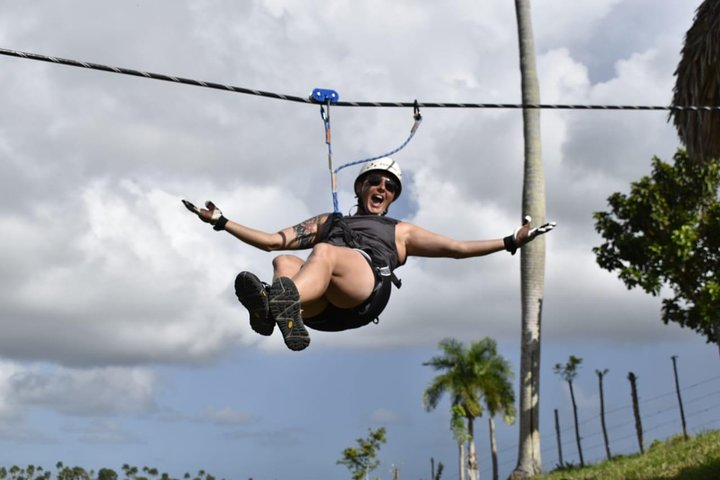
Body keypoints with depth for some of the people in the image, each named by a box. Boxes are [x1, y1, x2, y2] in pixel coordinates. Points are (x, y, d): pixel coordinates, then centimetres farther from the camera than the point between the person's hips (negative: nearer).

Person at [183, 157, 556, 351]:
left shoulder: (400, 231, 37)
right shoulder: (329, 221, 41)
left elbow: (456, 248, 33)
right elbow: (273, 239, 36)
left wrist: (511, 241, 26)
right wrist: (221, 222, 30)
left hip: (368, 292, -2)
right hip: (320, 305, 2)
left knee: (323, 252, -35)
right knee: (283, 262, -31)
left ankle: (273, 304, -65)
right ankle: (286, 315, -65)